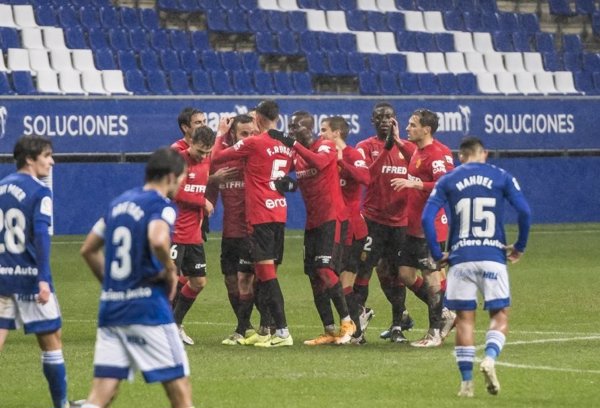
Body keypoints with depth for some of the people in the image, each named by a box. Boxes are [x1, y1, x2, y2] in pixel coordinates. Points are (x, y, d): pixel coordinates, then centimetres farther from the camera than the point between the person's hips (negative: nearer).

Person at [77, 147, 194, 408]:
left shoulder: (119, 202, 15)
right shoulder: (162, 206, -8)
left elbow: (88, 250, 22)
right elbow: (158, 240, -30)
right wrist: (170, 270, -12)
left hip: (110, 307, 7)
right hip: (148, 308, -7)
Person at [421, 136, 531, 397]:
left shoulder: (447, 181, 7)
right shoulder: (501, 177, 6)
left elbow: (427, 217, -2)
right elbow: (524, 211, -4)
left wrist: (437, 254, 5)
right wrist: (519, 248, 7)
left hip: (460, 258, 1)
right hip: (493, 257, -1)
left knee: (464, 318, 8)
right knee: (499, 315, 8)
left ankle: (466, 382, 4)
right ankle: (490, 358, -20)